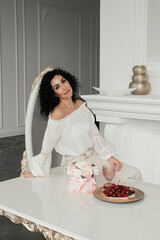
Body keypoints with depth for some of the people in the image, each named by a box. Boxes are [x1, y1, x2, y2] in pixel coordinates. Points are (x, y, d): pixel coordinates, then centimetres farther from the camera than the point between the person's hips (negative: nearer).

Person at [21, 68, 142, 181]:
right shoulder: (57, 114, -21)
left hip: (94, 155, 7)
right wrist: (35, 173, -5)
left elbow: (95, 134, 6)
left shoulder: (81, 104, 2)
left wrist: (109, 157, -2)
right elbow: (46, 149, -13)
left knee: (135, 174, -4)